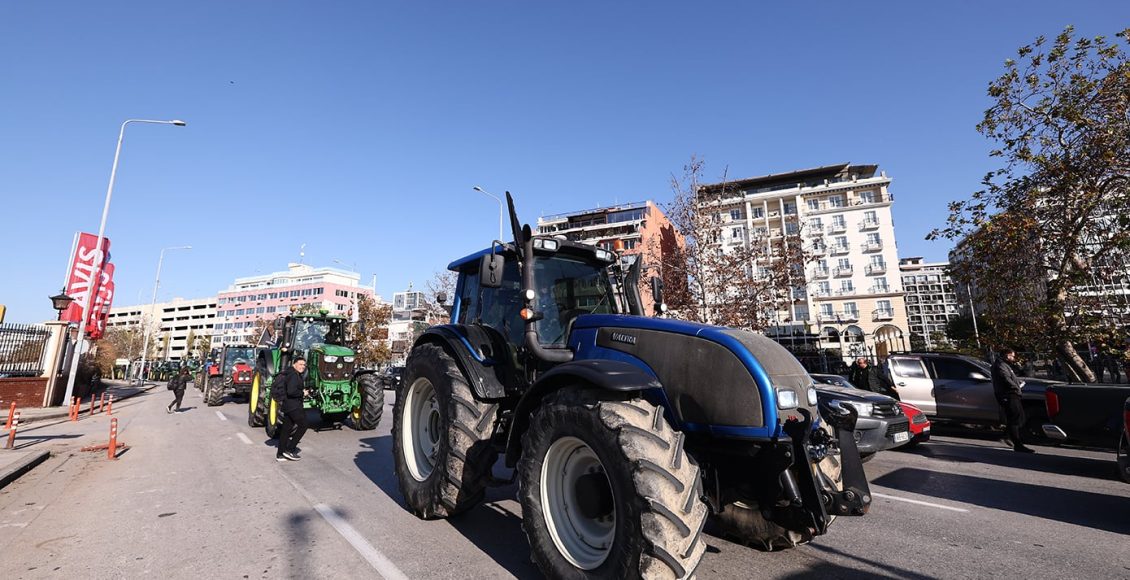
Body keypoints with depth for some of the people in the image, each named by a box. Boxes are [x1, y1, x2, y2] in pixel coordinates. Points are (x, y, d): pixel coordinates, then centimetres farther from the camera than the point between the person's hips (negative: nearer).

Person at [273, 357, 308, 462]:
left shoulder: (294, 374, 15)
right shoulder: (294, 375, -17)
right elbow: (291, 391, -28)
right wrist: (302, 392, -13)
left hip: (287, 405, 10)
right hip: (294, 406, -10)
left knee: (286, 428, 14)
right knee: (302, 426, -3)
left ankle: (280, 454, 22)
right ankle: (289, 450, 0)